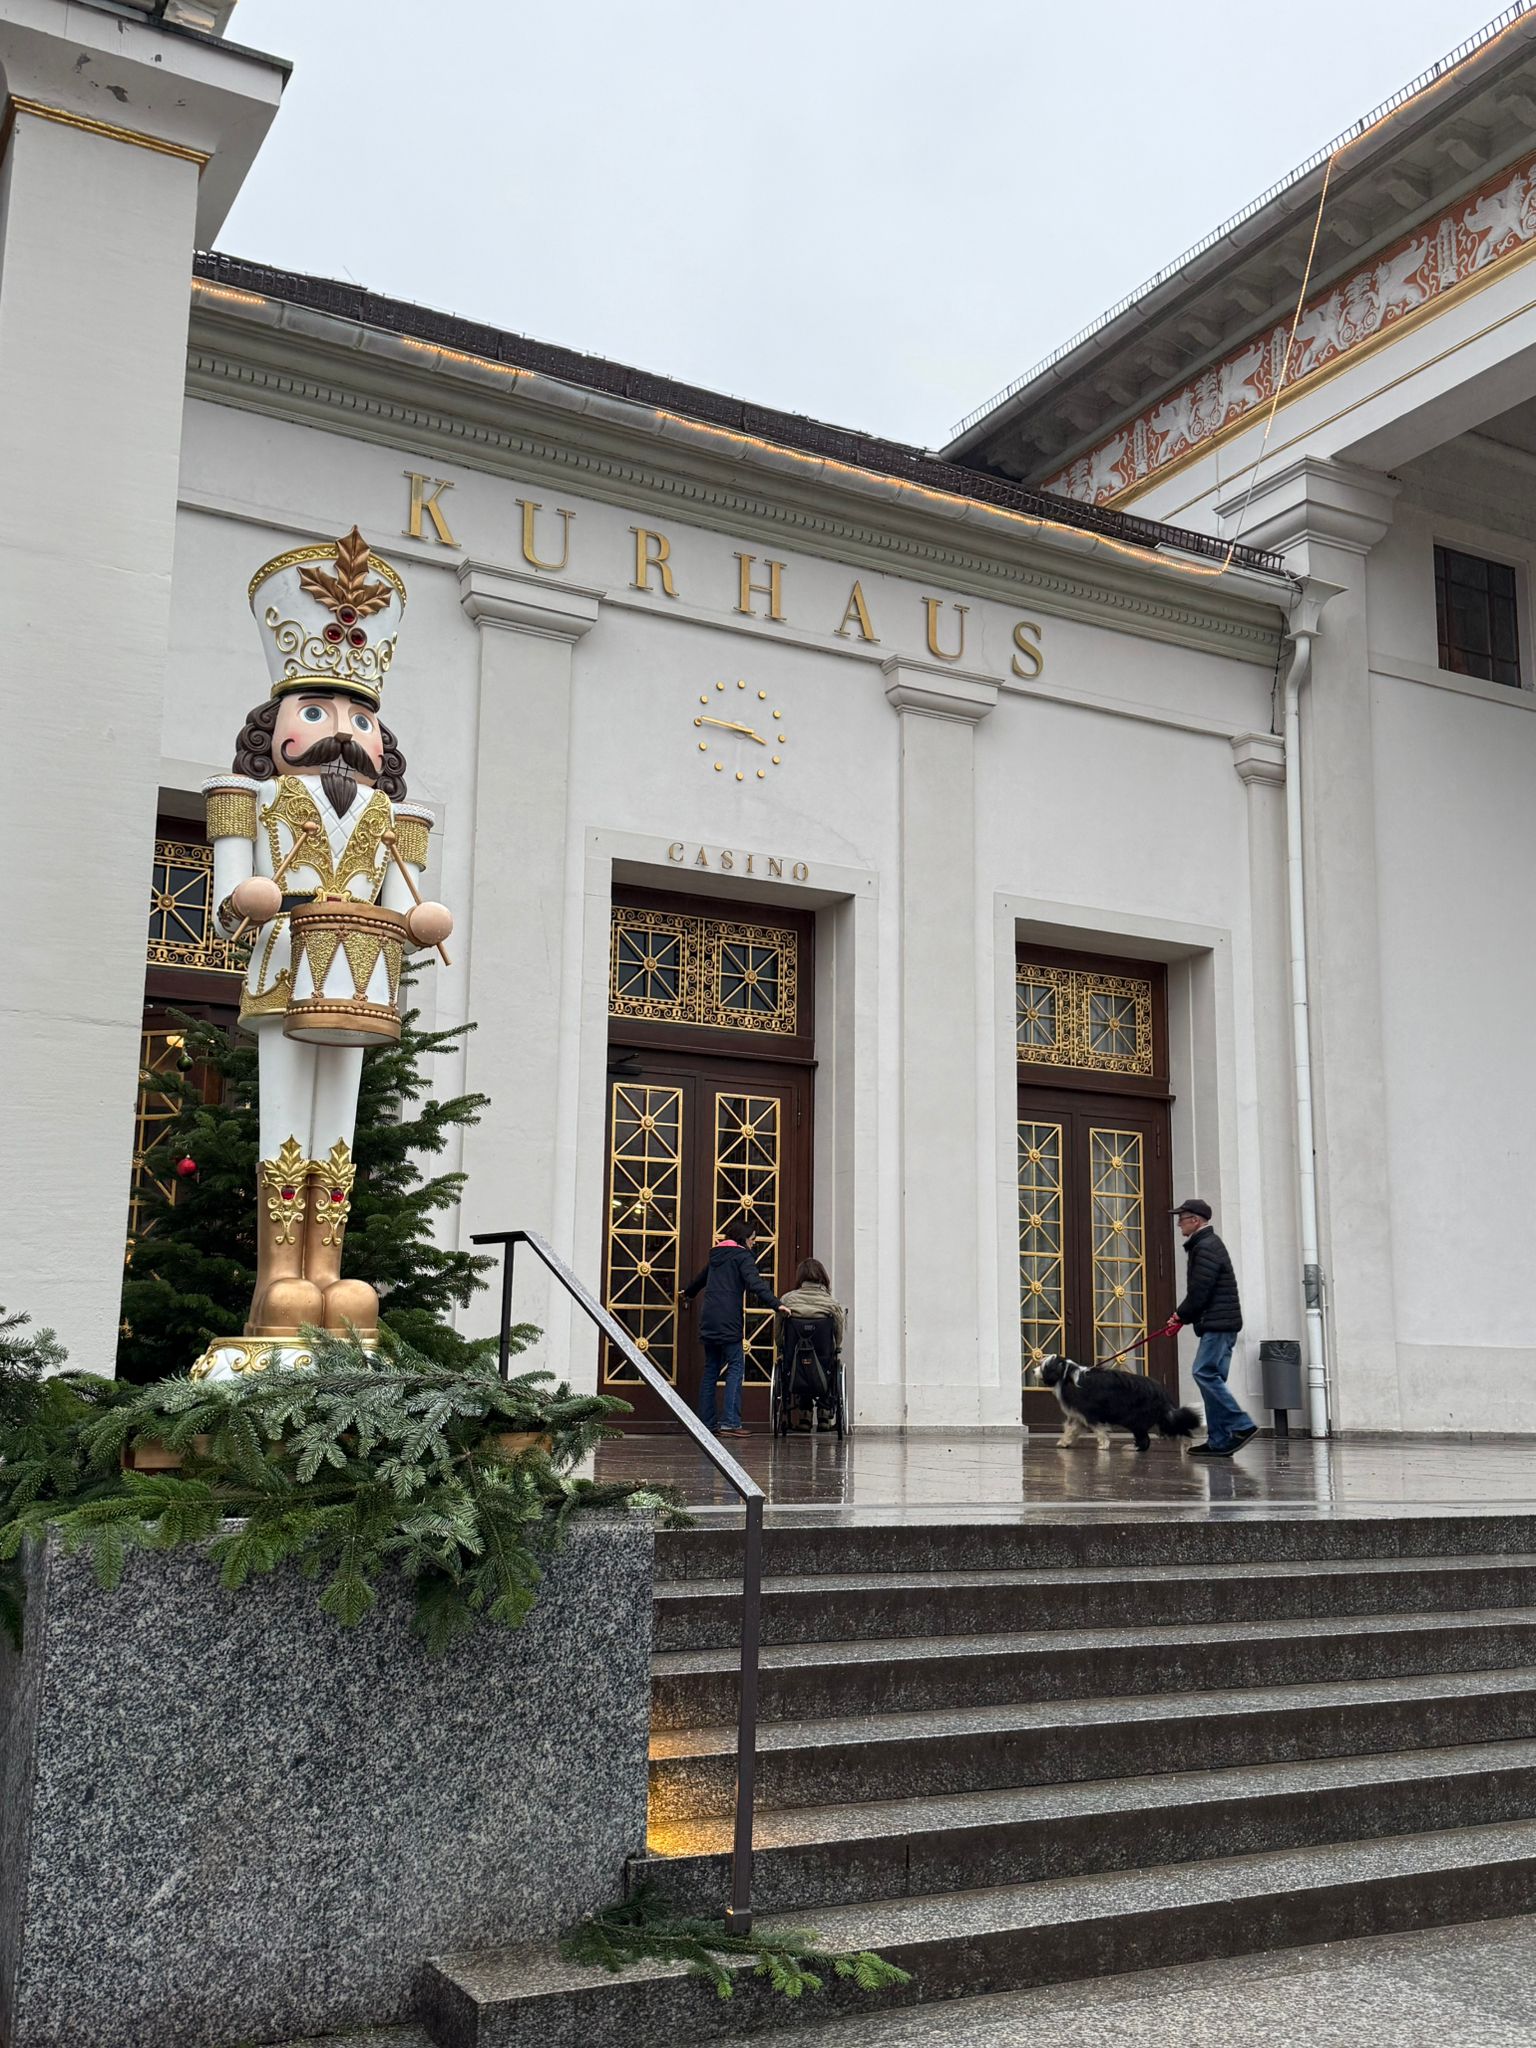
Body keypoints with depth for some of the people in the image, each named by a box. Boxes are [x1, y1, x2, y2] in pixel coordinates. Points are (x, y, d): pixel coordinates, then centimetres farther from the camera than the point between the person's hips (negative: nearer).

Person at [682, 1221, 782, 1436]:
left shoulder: (716, 1255, 20)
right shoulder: (742, 1256, -3)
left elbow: (700, 1277, 38)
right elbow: (755, 1282, -20)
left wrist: (688, 1293, 58)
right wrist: (776, 1303, -29)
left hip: (708, 1319, 8)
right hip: (729, 1322, -8)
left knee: (710, 1368, 13)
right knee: (736, 1368, -7)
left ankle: (705, 1422, 14)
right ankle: (730, 1422, -15)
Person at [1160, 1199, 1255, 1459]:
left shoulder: (1206, 1247, -12)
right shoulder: (1207, 1244, 22)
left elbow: (1199, 1290, -18)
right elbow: (1198, 1289, 23)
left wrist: (1180, 1316, -4)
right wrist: (1181, 1316, 14)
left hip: (1217, 1324, -11)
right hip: (1218, 1323, 11)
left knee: (1205, 1373, -15)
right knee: (1211, 1377, 8)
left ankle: (1242, 1426, -15)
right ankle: (1219, 1441, 7)